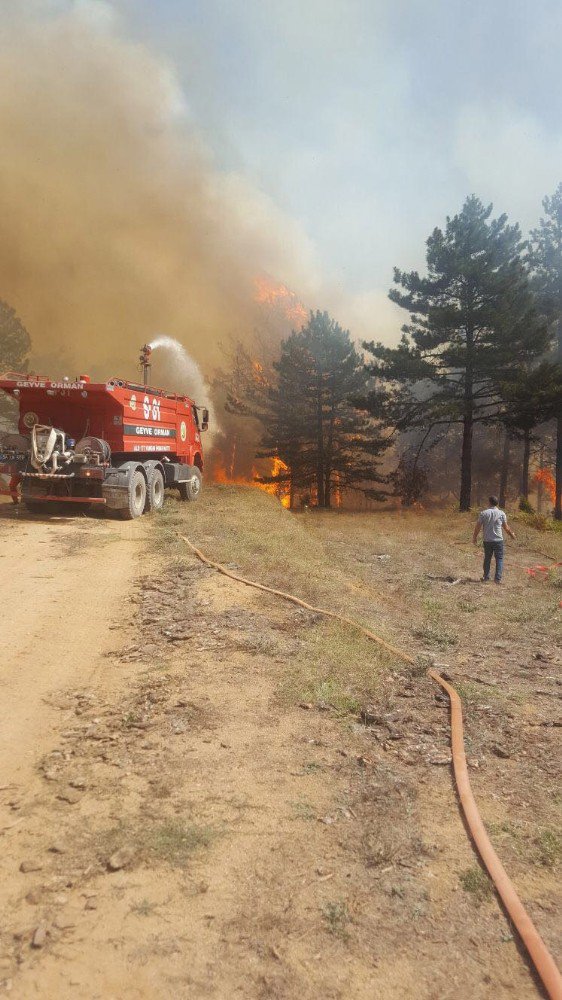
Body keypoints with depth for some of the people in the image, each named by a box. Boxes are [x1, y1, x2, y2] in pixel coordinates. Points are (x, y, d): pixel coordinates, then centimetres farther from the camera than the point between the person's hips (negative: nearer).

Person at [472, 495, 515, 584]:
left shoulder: (483, 513, -5)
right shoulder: (501, 513, -4)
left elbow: (478, 526, -2)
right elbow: (506, 527, 3)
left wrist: (475, 536, 12)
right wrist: (511, 534, 20)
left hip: (487, 541, 1)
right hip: (498, 540, -1)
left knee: (487, 559, 13)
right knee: (499, 559, 8)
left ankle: (486, 578, 17)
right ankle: (498, 578, 4)